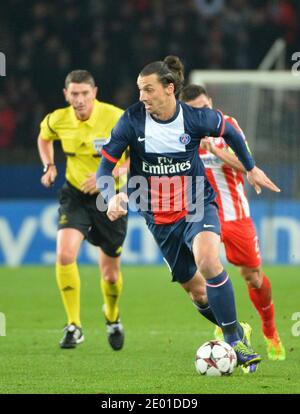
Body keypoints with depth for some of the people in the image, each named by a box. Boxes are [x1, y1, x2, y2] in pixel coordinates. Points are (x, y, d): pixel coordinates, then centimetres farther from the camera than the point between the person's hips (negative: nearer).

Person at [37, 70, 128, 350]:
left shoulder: (116, 119, -20)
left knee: (110, 272, 9)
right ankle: (74, 326, -13)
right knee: (65, 254, -24)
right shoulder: (58, 120, -9)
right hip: (75, 195, 2)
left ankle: (112, 318, 42)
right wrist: (49, 166, 0)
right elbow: (44, 138, 16)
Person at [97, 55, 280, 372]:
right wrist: (111, 196, -28)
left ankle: (234, 340, -22)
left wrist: (251, 168, 16)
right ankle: (235, 333, 34)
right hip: (160, 219, 3)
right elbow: (105, 166, -9)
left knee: (207, 260, -31)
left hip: (197, 206, -3)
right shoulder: (132, 120, -13)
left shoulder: (196, 118, -14)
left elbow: (229, 131, 8)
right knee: (195, 289, 8)